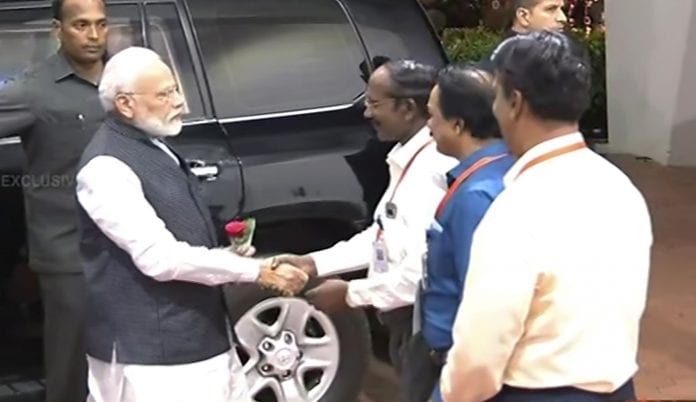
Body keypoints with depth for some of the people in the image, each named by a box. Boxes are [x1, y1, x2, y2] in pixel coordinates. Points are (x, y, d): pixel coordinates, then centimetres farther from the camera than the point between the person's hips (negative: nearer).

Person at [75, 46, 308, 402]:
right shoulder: (106, 167, -20)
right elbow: (160, 257, -25)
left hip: (196, 334, 9)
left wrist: (225, 254, 6)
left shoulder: (152, 144, 10)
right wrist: (257, 271, -21)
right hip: (149, 351, -9)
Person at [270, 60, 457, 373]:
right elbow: (382, 236, 15)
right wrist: (314, 263, 8)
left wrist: (352, 293, -17)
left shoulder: (433, 169, -25)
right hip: (408, 321, 10)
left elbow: (424, 271, -28)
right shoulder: (408, 160, 7)